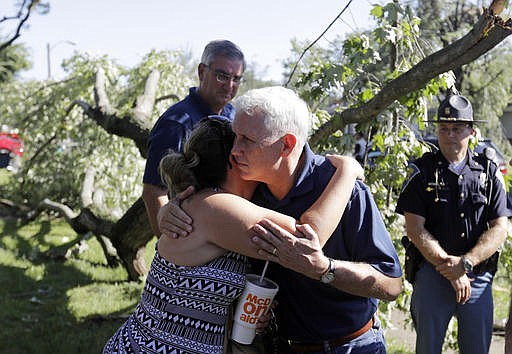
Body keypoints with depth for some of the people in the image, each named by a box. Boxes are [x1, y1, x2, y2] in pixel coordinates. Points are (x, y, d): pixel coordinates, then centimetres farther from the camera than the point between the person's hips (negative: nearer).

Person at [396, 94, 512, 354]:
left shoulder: (489, 172, 6)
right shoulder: (423, 171, 0)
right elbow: (415, 229, -6)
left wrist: (465, 263, -13)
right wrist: (450, 268, -12)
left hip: (478, 276, 2)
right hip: (432, 273, -2)